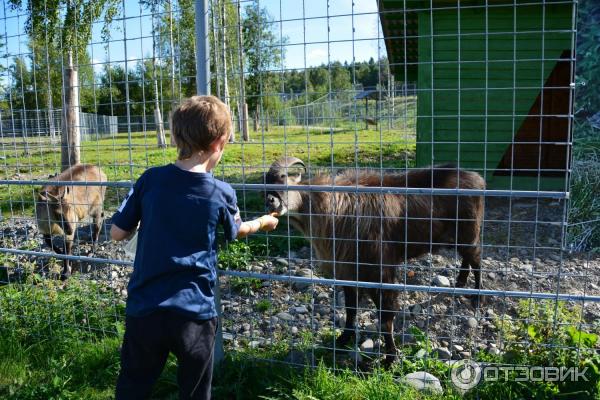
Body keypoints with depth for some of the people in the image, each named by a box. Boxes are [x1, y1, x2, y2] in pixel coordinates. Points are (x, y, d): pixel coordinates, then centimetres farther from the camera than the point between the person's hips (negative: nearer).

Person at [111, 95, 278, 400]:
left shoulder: (150, 180, -6)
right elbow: (237, 231, 13)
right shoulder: (221, 194, -7)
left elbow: (118, 233, -1)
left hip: (145, 309, 1)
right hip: (195, 312, -1)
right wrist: (262, 223, 34)